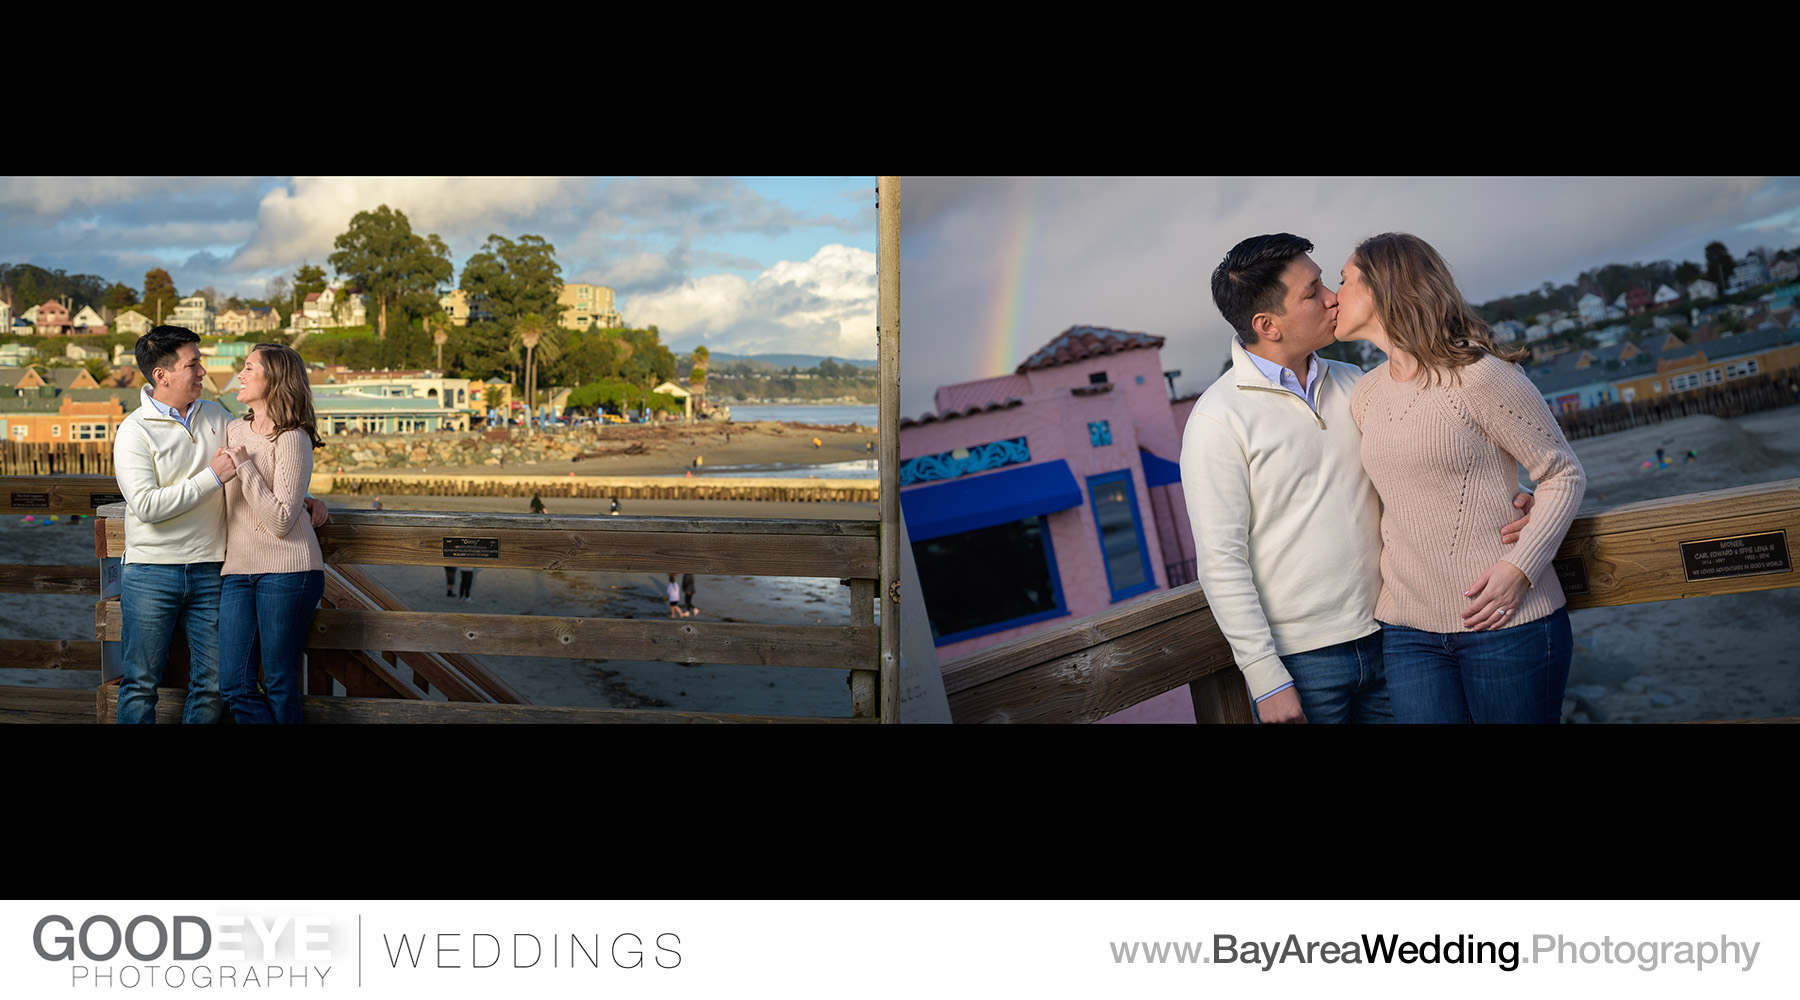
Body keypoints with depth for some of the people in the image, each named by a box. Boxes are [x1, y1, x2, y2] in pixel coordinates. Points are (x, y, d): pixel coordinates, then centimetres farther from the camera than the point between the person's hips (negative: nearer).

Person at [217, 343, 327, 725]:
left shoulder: (292, 439, -9)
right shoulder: (235, 429, 14)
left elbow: (281, 522, -16)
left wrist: (245, 467, -15)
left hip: (286, 569, -7)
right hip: (238, 569, 7)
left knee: (279, 684, 0)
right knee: (235, 687, 0)